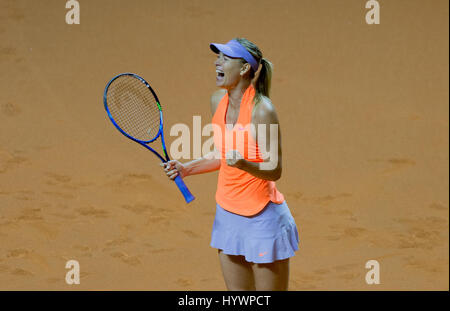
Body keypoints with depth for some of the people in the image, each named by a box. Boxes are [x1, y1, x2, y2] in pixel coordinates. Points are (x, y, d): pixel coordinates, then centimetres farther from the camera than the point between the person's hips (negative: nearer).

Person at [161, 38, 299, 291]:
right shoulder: (218, 100, 2)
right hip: (228, 213, 7)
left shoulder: (262, 110, -20)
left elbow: (275, 170, -20)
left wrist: (244, 164, -37)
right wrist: (186, 168, 10)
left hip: (263, 218, -7)